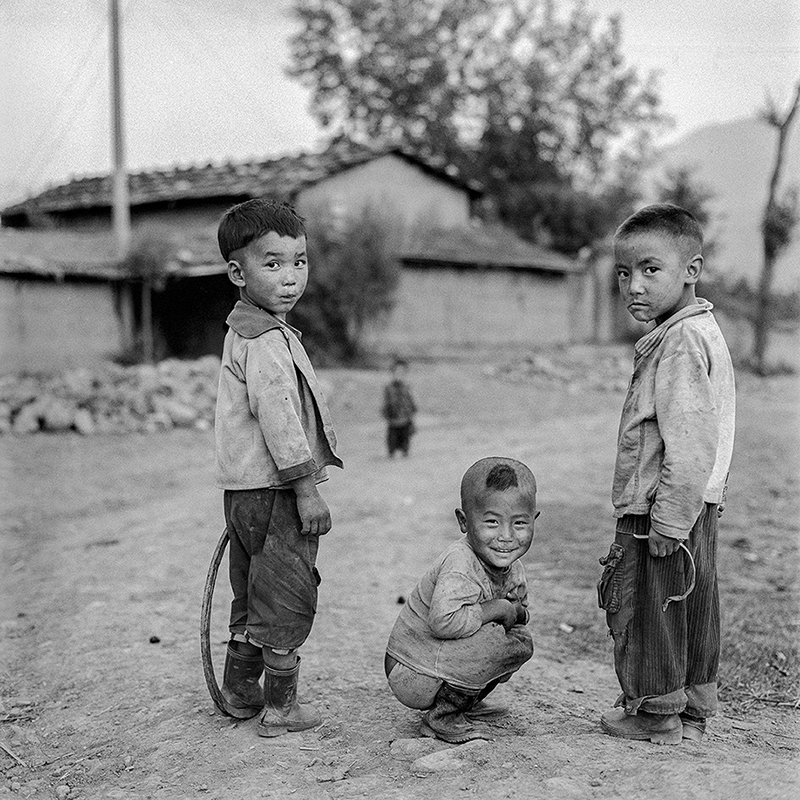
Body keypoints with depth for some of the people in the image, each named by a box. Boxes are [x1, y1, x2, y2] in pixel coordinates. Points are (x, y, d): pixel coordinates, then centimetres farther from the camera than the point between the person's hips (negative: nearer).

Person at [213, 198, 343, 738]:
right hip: (274, 491, -10)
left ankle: (241, 692, 33)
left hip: (246, 490, 10)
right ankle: (280, 708, 12)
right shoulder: (268, 341, -18)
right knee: (286, 598, 1)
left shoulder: (245, 331, 16)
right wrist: (306, 489, -20)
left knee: (253, 597, 20)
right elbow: (279, 419, -23)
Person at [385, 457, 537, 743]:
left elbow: (521, 613, 15)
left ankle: (465, 702, 19)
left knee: (521, 639, 10)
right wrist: (496, 609, -26)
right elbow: (443, 620, -40)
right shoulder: (460, 564, -27)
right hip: (413, 674, -9)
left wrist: (516, 611, -10)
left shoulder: (513, 568, 1)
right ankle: (441, 716, -9)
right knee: (498, 641, -23)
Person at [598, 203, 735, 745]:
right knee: (693, 610, 17)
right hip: (699, 508, 10)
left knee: (647, 611, 4)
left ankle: (657, 713, 18)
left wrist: (668, 522, -22)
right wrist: (677, 516, 19)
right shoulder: (702, 331, 12)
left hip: (662, 511, -10)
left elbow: (689, 446, -26)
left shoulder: (680, 343, -21)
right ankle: (694, 710, 30)